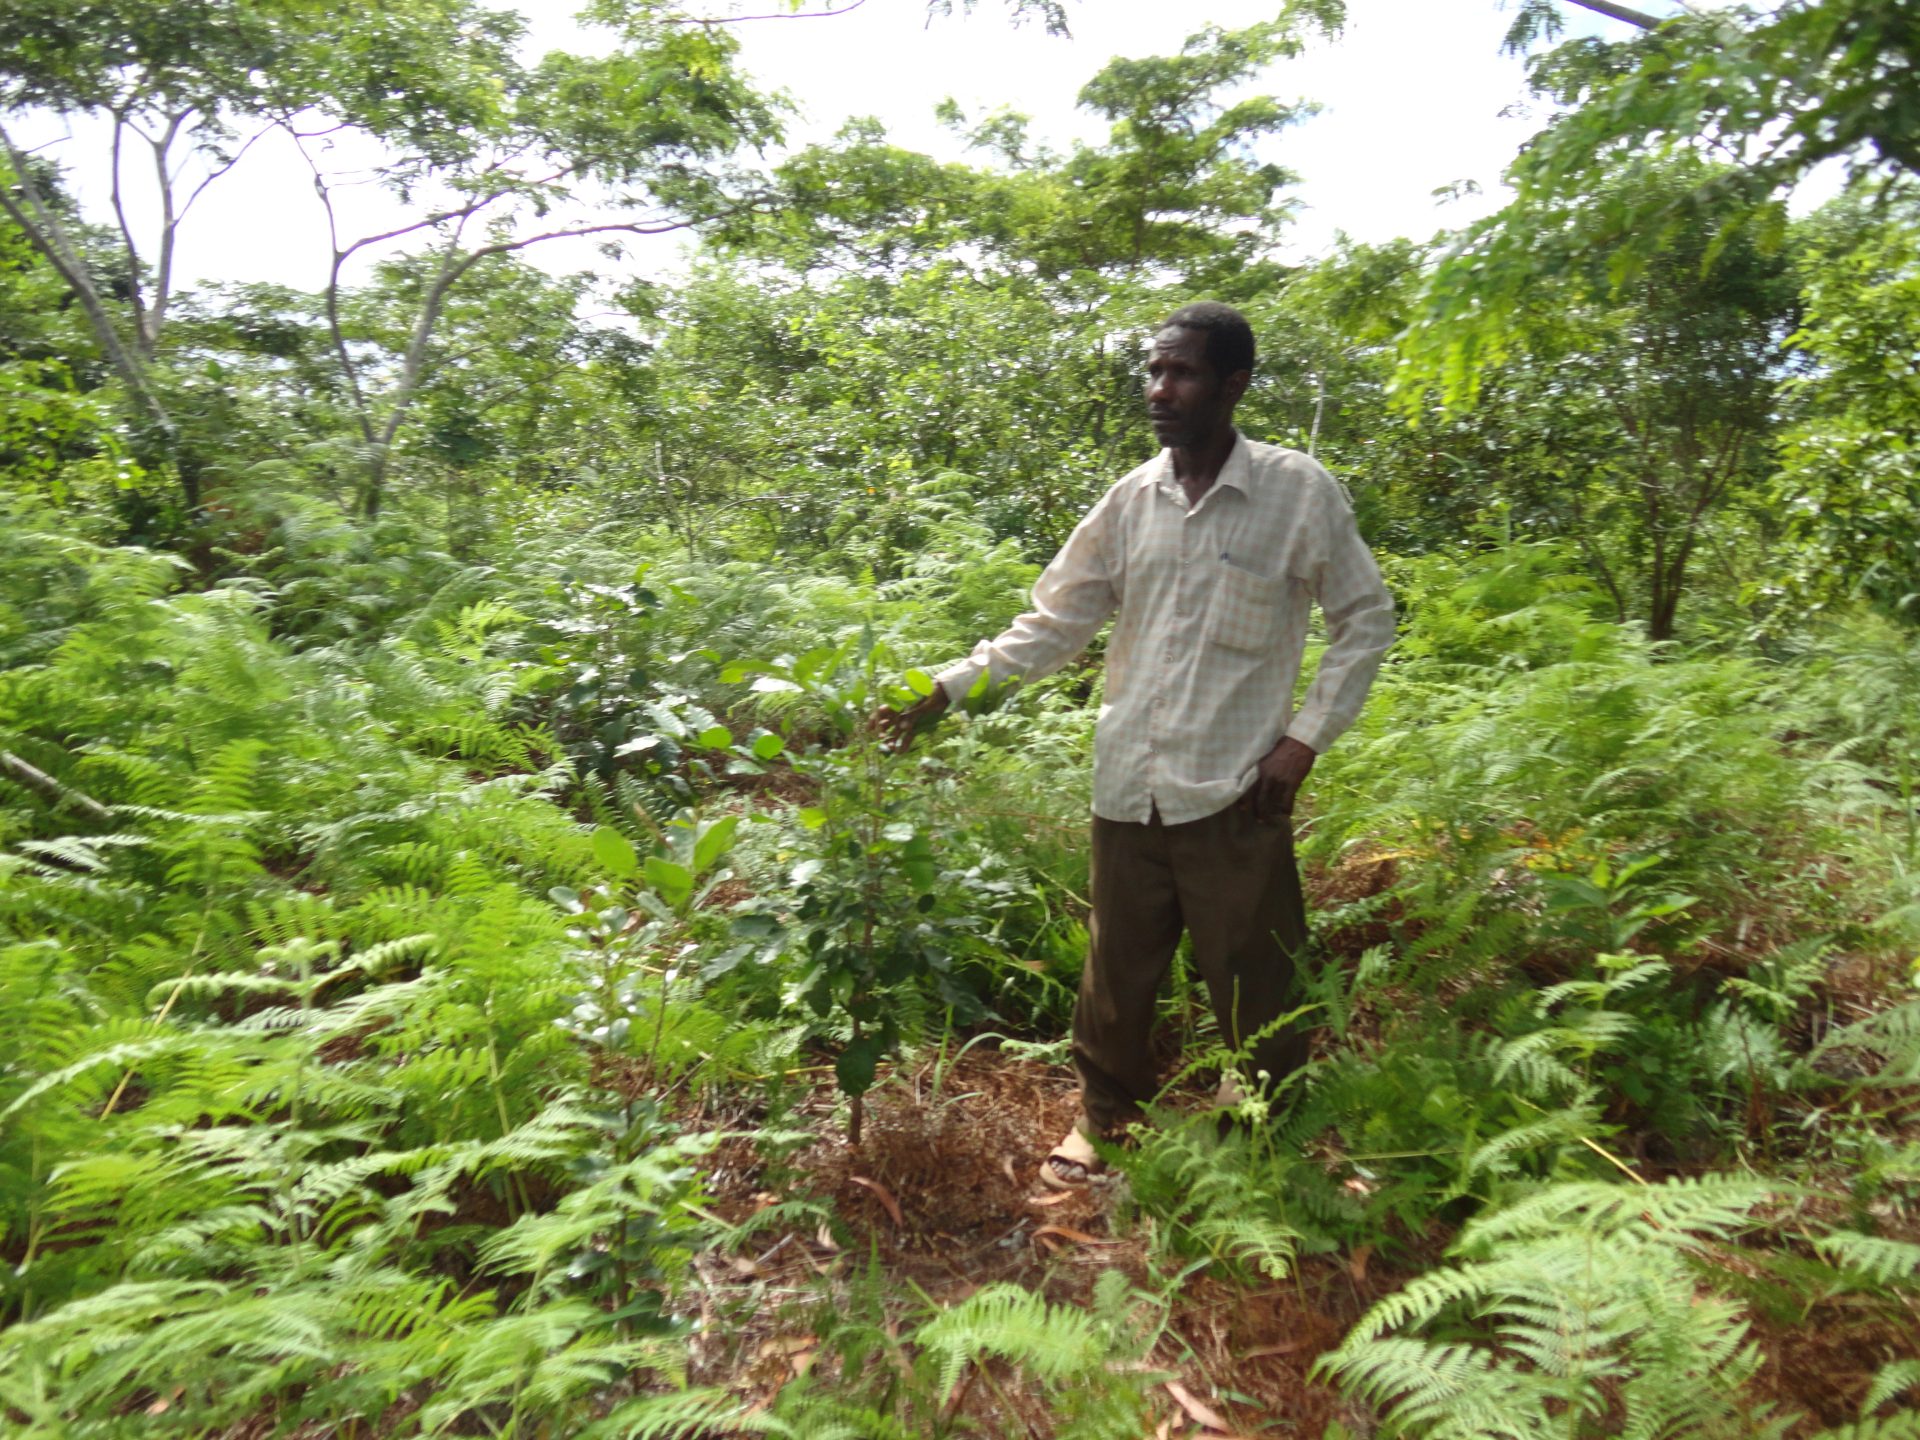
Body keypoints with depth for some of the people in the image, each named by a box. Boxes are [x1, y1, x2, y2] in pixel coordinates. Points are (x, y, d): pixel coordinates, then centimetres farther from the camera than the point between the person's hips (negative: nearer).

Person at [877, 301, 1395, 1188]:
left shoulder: (1298, 492, -5)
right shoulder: (1131, 499, 5)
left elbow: (1366, 619, 3)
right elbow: (1055, 622, 8)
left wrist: (1306, 736, -6)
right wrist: (950, 689, -1)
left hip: (1237, 790, -3)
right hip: (1130, 783, 4)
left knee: (1251, 974, 9)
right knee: (1116, 964, 15)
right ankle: (1105, 1110, 38)